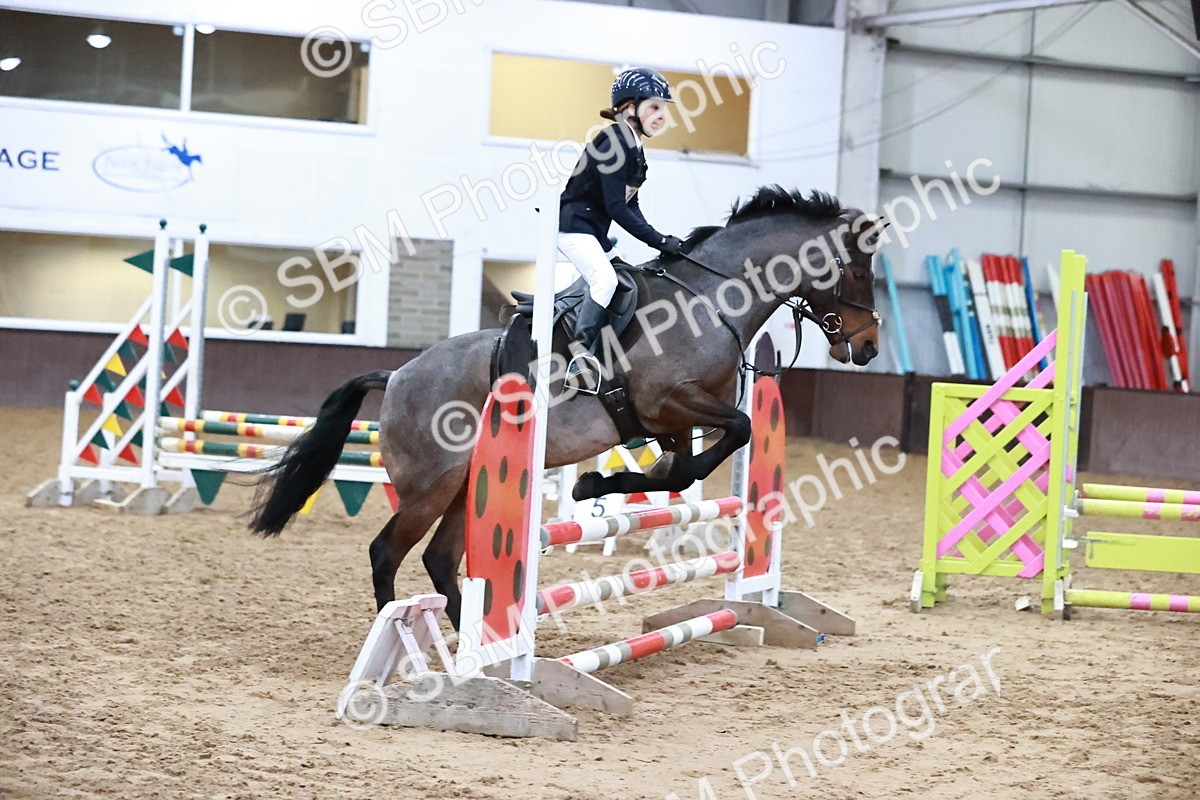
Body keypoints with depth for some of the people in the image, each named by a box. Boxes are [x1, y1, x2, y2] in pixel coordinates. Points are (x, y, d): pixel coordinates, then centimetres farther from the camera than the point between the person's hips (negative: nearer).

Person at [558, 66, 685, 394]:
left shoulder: (633, 148, 11)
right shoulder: (614, 143, -19)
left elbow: (629, 206, 11)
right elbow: (616, 207, -24)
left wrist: (659, 241, -3)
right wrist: (660, 241, -23)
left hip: (594, 229, 11)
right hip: (572, 224, -11)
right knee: (604, 279, -28)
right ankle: (581, 357, -34)